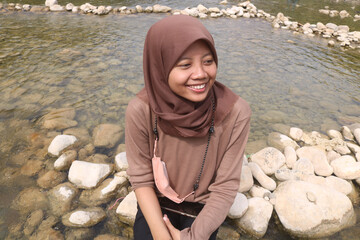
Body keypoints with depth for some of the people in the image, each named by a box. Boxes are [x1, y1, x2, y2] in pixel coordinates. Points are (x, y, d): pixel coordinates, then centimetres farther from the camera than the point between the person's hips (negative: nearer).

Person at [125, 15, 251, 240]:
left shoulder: (235, 113, -25)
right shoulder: (141, 111, -23)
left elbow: (225, 187, -16)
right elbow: (141, 178, -12)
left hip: (204, 206, 0)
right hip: (157, 203, 1)